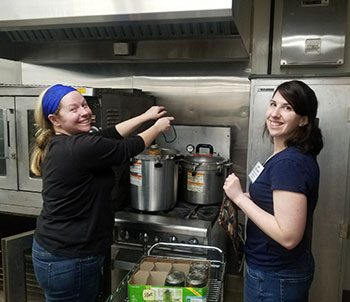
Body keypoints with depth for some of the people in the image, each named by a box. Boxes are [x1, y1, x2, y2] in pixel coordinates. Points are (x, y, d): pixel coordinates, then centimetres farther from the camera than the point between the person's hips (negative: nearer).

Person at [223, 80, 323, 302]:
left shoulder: (289, 163, -26)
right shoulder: (296, 155, 4)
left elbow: (288, 236, -29)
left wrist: (240, 197, -23)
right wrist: (248, 197, 1)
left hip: (274, 278, -9)